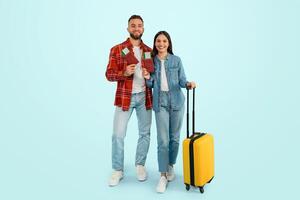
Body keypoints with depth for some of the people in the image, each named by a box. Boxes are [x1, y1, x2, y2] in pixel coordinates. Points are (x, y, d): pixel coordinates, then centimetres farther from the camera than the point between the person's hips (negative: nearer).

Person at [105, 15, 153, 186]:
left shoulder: (149, 51, 9)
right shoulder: (117, 50, -2)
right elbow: (109, 75, -4)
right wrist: (124, 73, -23)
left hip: (144, 96, 3)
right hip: (125, 97, -3)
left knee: (145, 133, 10)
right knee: (118, 134, -2)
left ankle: (140, 165, 29)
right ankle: (118, 170, 17)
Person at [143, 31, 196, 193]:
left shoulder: (176, 60, 2)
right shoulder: (151, 60, 4)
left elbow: (182, 81, 1)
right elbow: (150, 85, 9)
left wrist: (188, 84, -20)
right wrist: (147, 78, -13)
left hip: (176, 102, 1)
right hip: (160, 103, 0)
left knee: (174, 137, 10)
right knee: (163, 140, -4)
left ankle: (171, 166, 31)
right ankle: (163, 176, 5)